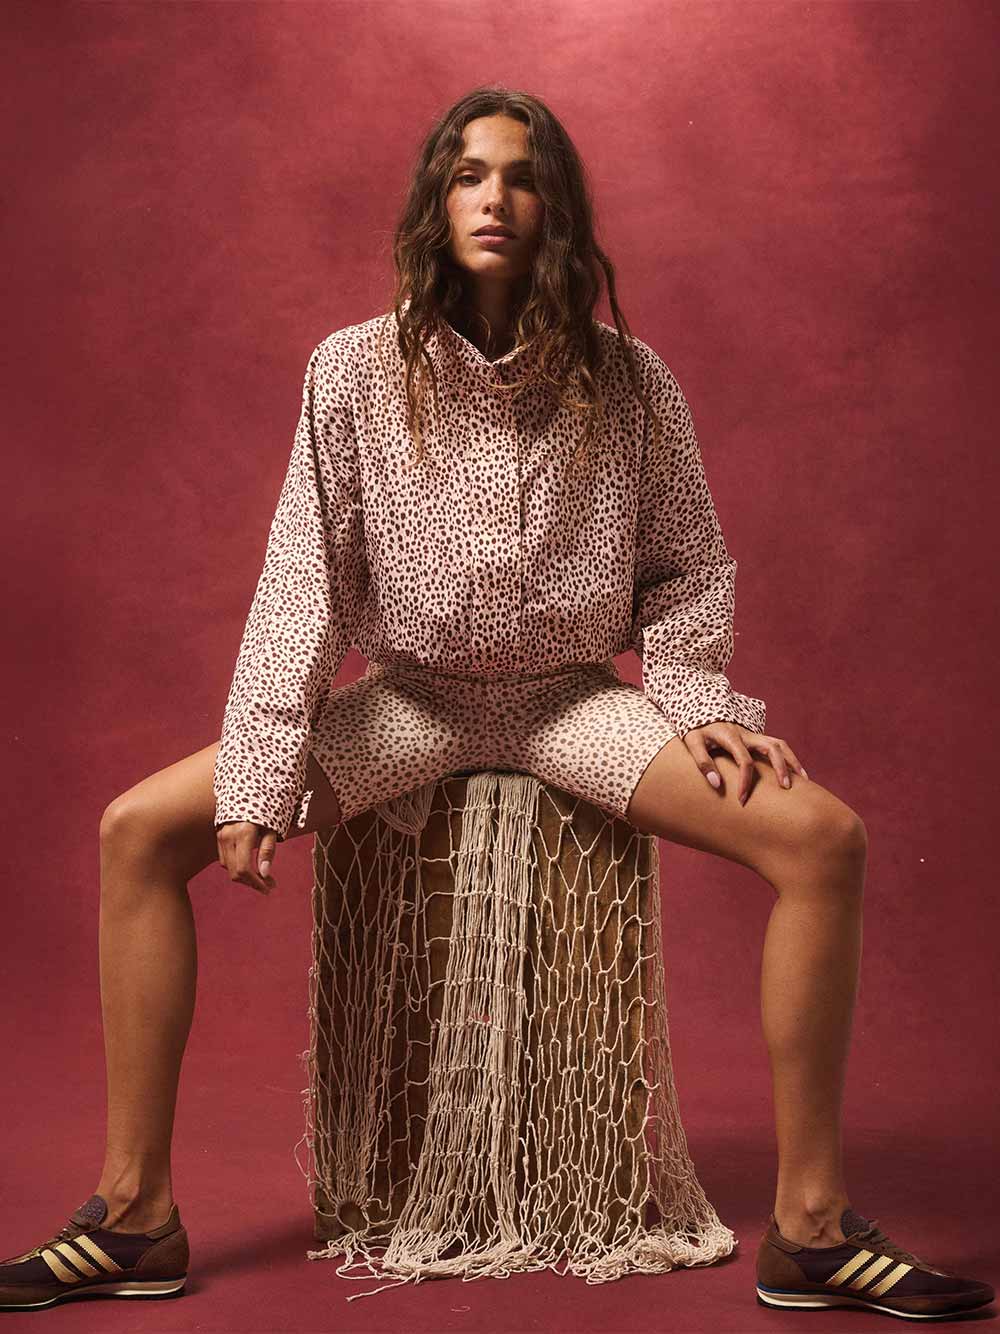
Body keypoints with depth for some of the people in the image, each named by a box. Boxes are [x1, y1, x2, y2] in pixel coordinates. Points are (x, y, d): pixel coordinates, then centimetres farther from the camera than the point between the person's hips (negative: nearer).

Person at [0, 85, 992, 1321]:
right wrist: (258, 781, -13)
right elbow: (302, 582, -6)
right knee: (137, 831, -17)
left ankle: (810, 1224, -13)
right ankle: (135, 1214, -6)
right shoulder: (355, 369, -5)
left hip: (572, 700, 0)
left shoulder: (629, 380, -3)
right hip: (406, 700, 1)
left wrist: (698, 706, -11)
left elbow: (684, 571, 6)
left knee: (823, 835, -24)